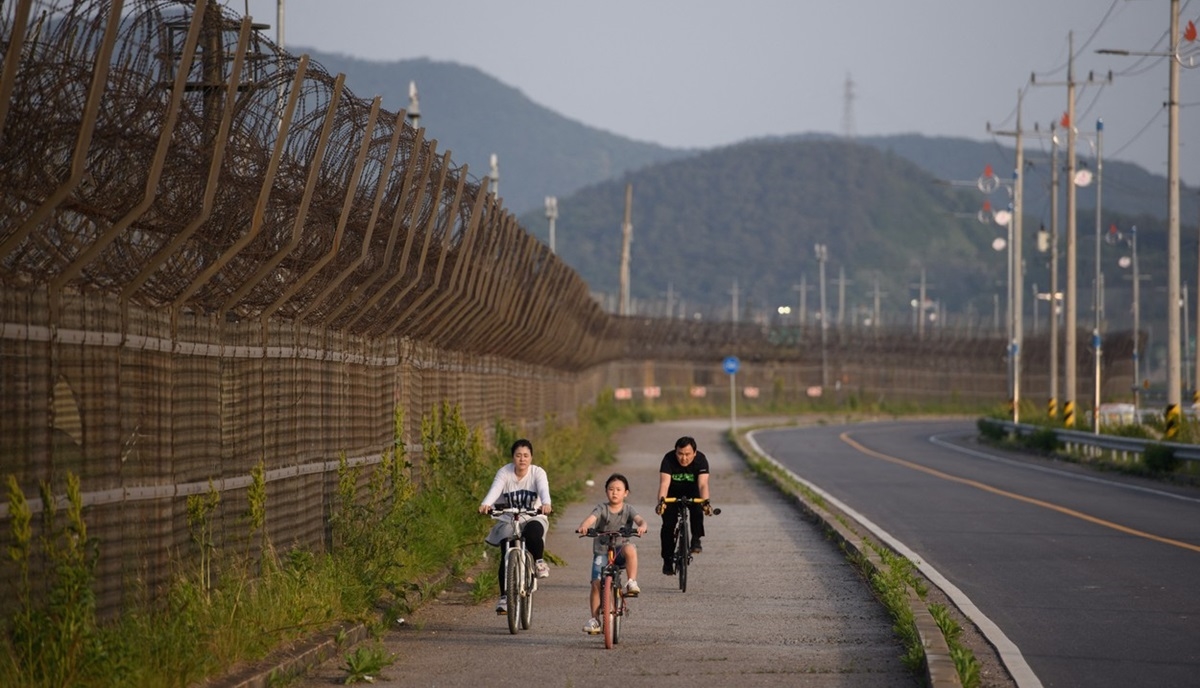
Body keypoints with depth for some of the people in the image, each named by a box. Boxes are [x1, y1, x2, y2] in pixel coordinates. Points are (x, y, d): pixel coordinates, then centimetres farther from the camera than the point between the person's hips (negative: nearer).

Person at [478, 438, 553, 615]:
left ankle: (538, 561, -7)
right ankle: (504, 597, -4)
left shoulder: (538, 473, -8)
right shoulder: (504, 473, -8)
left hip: (533, 518, -1)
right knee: (506, 556, -15)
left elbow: (543, 489, -27)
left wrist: (546, 504, -51)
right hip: (508, 520, 1)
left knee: (533, 532, -36)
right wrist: (485, 504, -46)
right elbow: (495, 489, -25)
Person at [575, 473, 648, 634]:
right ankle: (595, 619, -3)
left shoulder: (628, 510, 2)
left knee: (630, 549, -36)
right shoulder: (601, 509, 1)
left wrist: (642, 527, -41)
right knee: (596, 583, -12)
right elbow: (591, 518, -19)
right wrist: (583, 526, -42)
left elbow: (640, 519, -16)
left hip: (620, 550, -1)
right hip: (601, 551, 1)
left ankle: (632, 583, -28)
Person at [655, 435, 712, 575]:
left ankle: (696, 540, -16)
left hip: (692, 492, 0)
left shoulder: (701, 460, -27)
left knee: (697, 509, -32)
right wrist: (661, 501, -56)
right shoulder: (669, 459, -27)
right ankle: (667, 561, 0)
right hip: (673, 494, 0)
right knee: (668, 525, -12)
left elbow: (703, 484, -37)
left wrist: (705, 502, -55)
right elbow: (664, 483, -38)